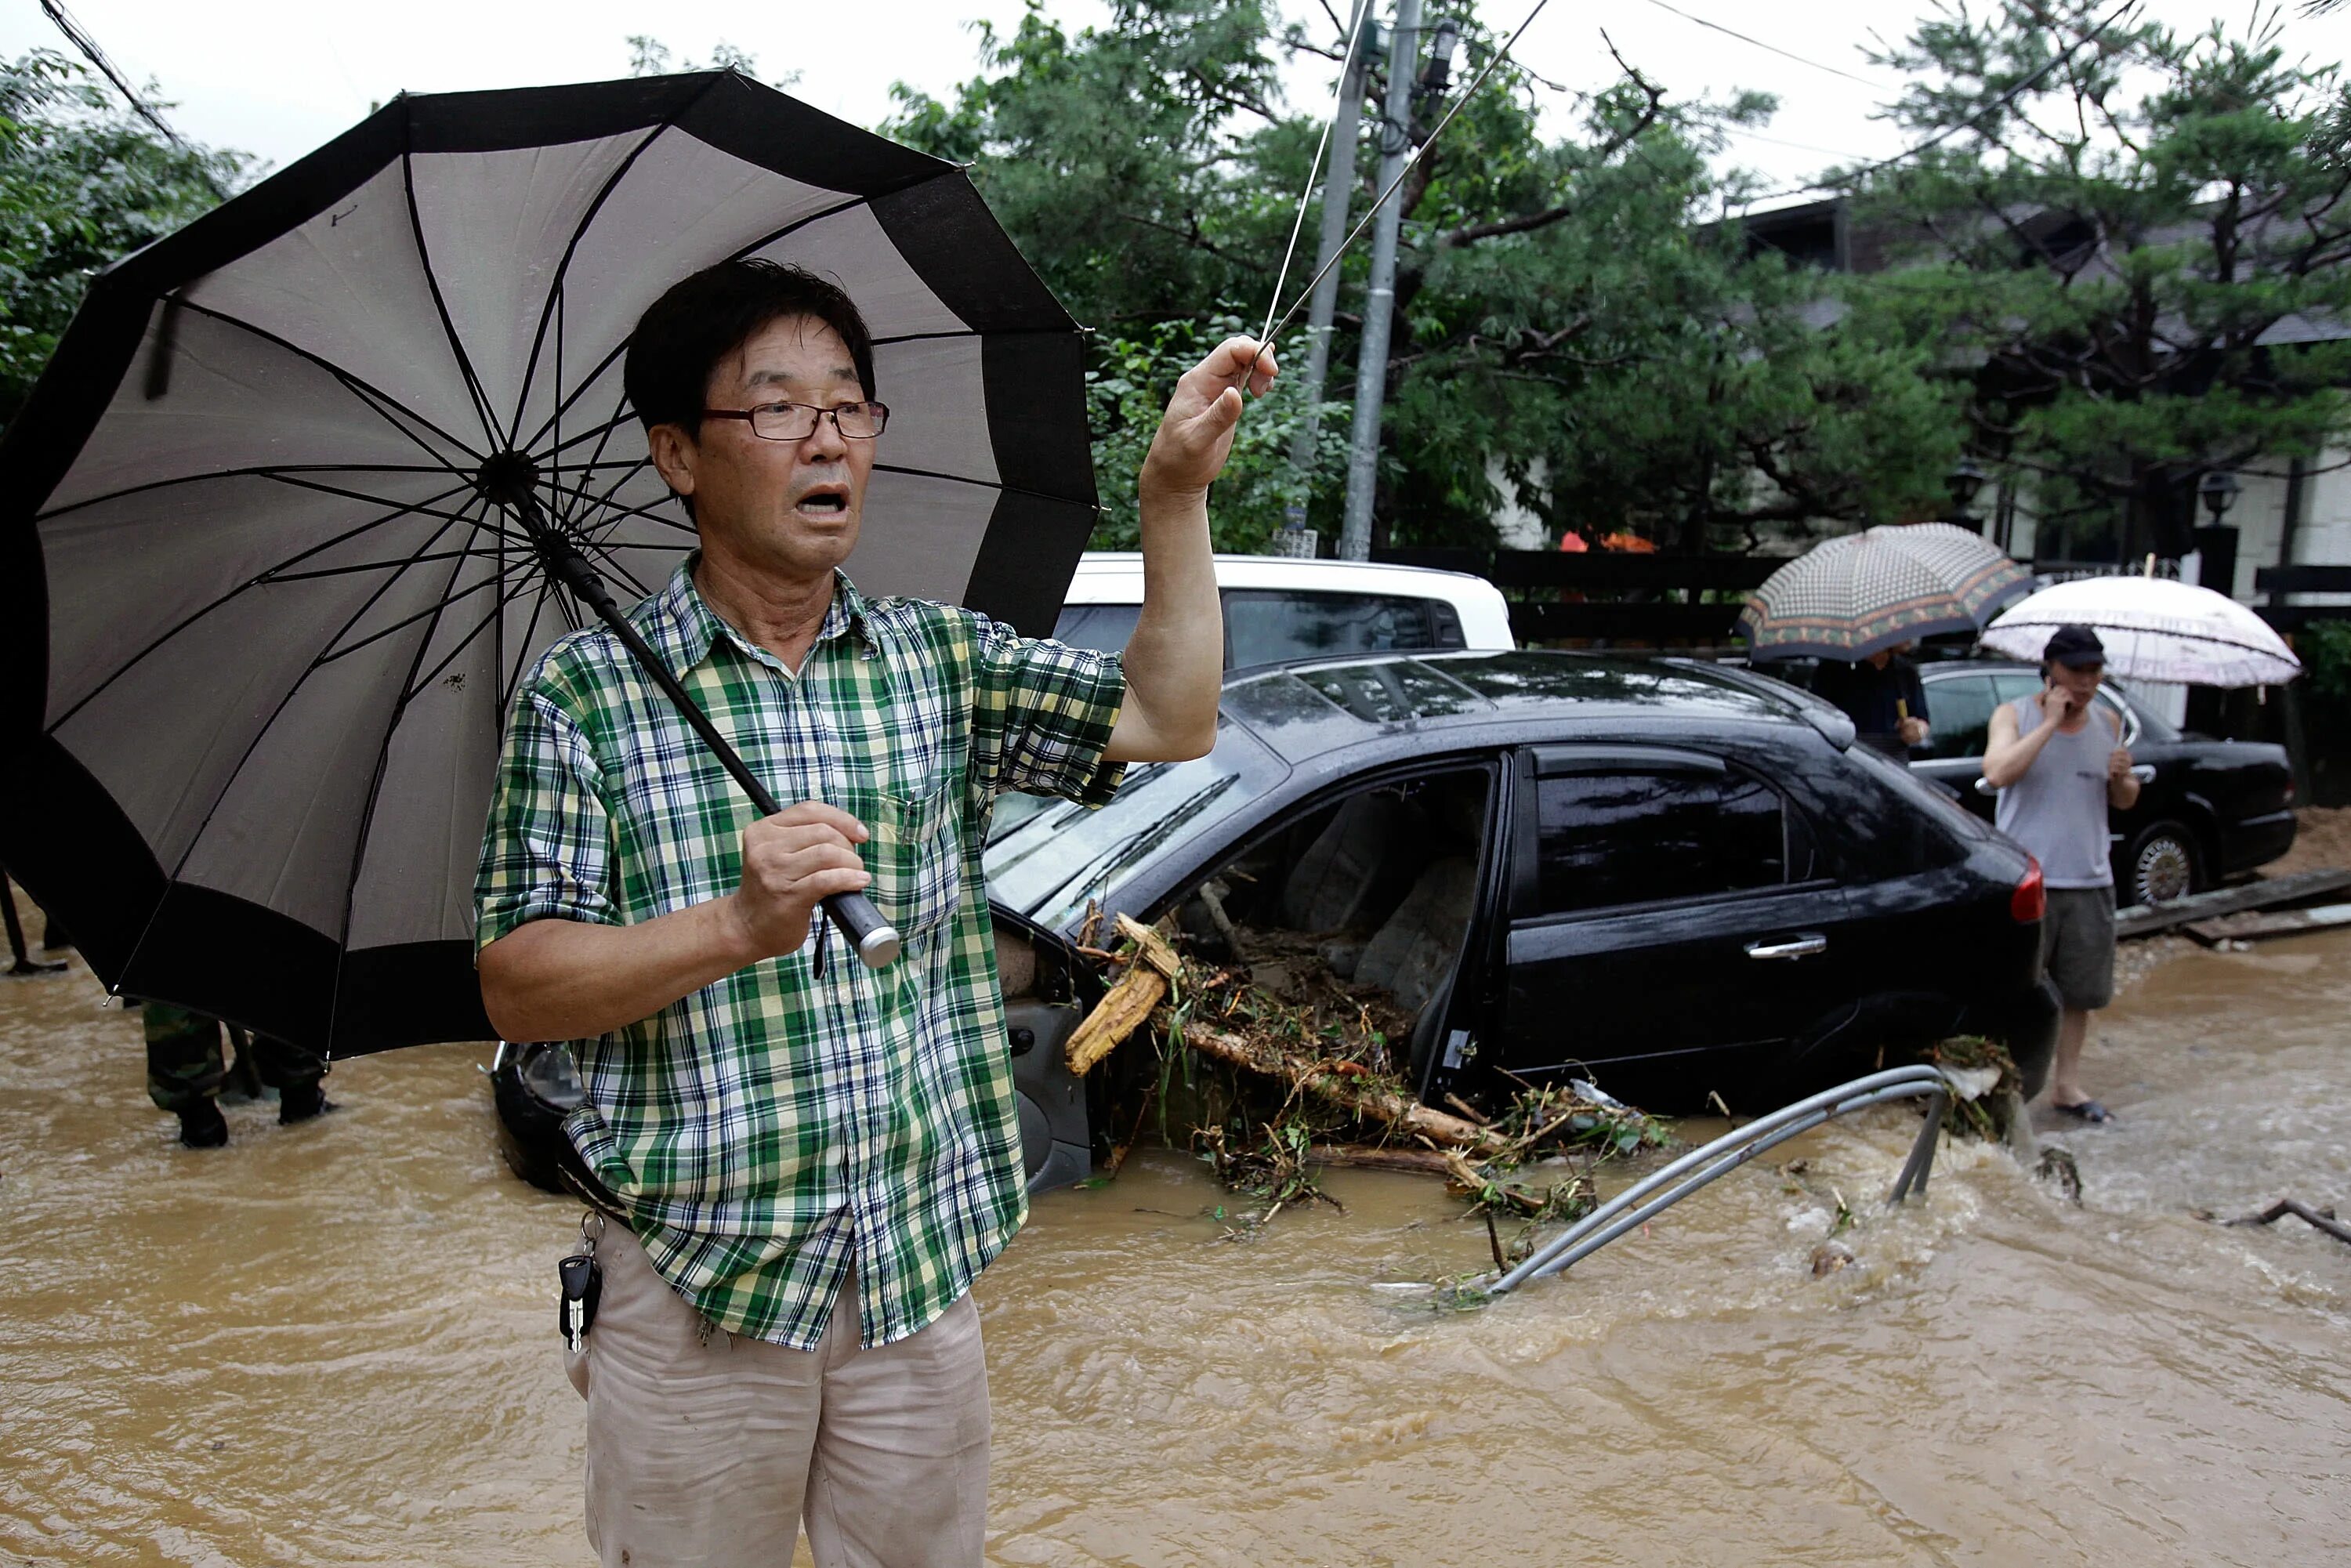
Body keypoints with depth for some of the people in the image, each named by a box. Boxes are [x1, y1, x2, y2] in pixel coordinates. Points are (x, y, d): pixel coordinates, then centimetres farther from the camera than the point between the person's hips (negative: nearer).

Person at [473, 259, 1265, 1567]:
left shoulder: (942, 660, 5)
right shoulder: (589, 695, -6)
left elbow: (1169, 721, -3)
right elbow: (518, 988, -10)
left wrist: (1177, 490, -11)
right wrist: (740, 926, -26)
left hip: (923, 1262, 3)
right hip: (698, 1276, -2)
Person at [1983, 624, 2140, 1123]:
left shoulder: (2108, 722, 10)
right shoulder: (2014, 716, -4)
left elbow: (2125, 801, 18)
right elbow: (1997, 773, -23)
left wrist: (2123, 777, -6)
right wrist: (2051, 722, -20)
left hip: (2089, 881, 5)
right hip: (2025, 881, -5)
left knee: (2080, 990, 12)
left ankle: (2067, 1084, 25)